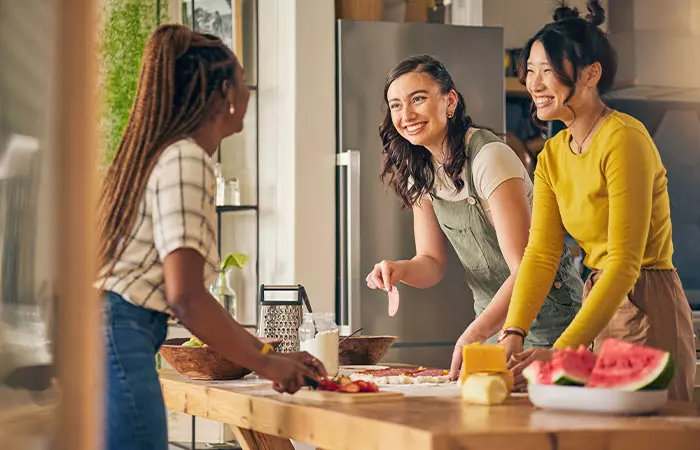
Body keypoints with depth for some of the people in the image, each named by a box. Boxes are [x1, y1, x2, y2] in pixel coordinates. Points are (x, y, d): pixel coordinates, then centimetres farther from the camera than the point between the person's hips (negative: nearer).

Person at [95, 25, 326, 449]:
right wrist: (265, 362, -8)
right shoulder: (185, 160, -10)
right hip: (118, 339, -10)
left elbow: (184, 292, 20)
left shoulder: (160, 154, 19)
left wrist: (266, 351, 18)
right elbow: (185, 296, -19)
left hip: (106, 338, 10)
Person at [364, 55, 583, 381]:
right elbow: (432, 262, 5)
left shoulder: (490, 159, -23)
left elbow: (527, 270, -29)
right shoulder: (419, 171, 2)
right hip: (493, 322, 7)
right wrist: (401, 270, -19)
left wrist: (475, 334, -40)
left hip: (546, 320, -7)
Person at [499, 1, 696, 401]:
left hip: (649, 311, -8)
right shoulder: (553, 154, 8)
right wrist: (513, 334, -13)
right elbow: (541, 253, 2)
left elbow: (625, 263, -23)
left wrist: (562, 350, -29)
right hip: (601, 306, 8)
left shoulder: (624, 139, -18)